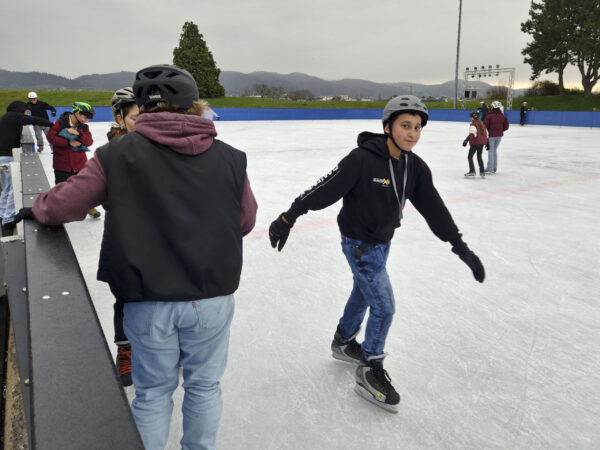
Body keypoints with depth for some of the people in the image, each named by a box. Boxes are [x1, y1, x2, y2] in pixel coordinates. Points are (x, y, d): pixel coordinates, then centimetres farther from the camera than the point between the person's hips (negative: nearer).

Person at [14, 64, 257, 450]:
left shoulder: (118, 153, -7)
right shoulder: (230, 158, -5)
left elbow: (65, 204, -3)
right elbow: (245, 222, 3)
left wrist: (36, 209, 19)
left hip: (149, 301, 0)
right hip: (212, 297, 1)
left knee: (153, 392, 20)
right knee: (204, 386, 21)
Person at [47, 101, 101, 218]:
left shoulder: (84, 126, 0)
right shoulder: (60, 123, -14)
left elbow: (89, 141, -8)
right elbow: (51, 137, -19)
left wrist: (78, 134, -25)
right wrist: (69, 142, -24)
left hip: (80, 163, 3)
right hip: (62, 164, -3)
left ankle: (89, 206, 30)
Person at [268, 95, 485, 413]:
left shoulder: (415, 168, -5)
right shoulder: (362, 159, -26)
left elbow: (434, 208, -1)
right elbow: (325, 190, -23)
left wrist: (460, 247, 0)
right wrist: (288, 217, -22)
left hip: (383, 241, 8)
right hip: (358, 243, -8)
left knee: (363, 294, 24)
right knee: (383, 306, -5)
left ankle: (343, 342, 49)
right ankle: (370, 372, 15)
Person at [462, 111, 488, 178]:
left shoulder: (473, 124, -11)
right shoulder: (481, 124, 15)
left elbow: (472, 133, -26)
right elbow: (485, 133, 19)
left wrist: (466, 140, -32)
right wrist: (486, 142, 25)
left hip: (475, 143, -8)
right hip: (482, 143, 8)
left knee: (470, 157, 1)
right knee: (479, 157, 18)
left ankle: (472, 171, -5)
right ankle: (482, 172, 18)